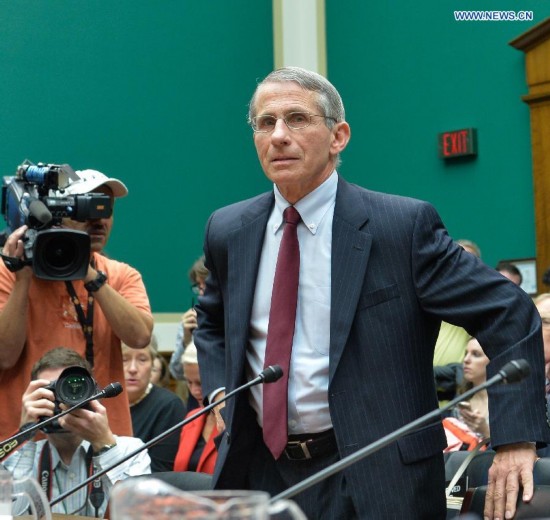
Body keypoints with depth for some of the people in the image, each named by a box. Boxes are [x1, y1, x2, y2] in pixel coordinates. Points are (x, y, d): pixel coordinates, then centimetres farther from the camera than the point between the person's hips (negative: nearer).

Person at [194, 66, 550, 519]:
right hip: (258, 468, 5)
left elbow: (510, 315, -10)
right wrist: (219, 391, 5)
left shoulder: (404, 225, -11)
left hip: (373, 481, -4)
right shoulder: (228, 230, 4)